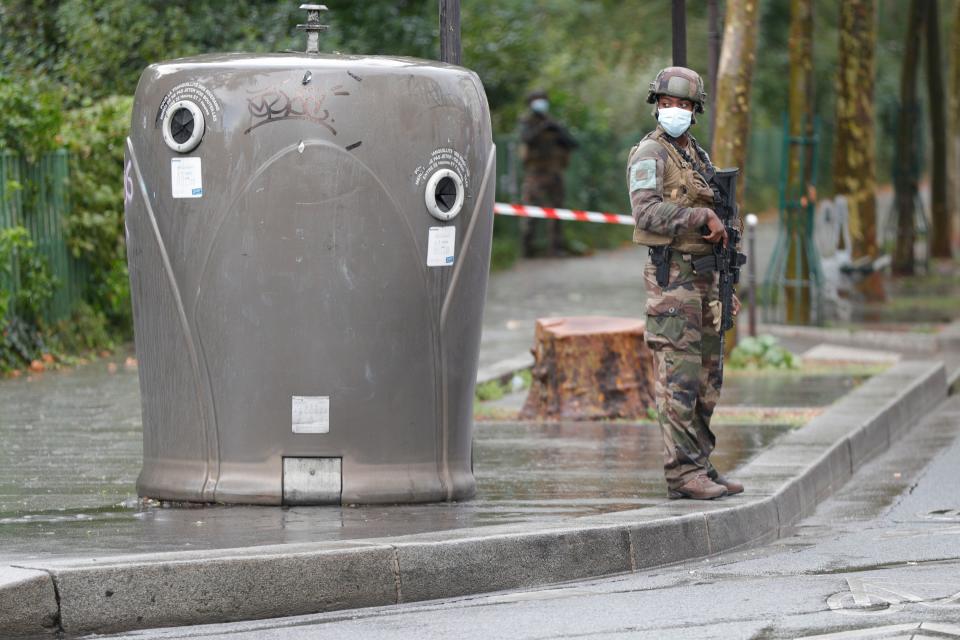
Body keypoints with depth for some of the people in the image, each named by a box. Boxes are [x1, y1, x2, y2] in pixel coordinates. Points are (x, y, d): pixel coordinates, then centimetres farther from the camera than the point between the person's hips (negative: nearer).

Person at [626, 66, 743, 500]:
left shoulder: (697, 156, 19)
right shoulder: (650, 154, -6)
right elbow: (647, 213, -21)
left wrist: (725, 285, 20)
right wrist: (704, 216, -20)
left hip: (703, 278, 9)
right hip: (672, 277, -9)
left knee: (706, 379, 10)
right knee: (679, 379, -10)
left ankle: (700, 466, 15)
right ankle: (682, 473, -11)